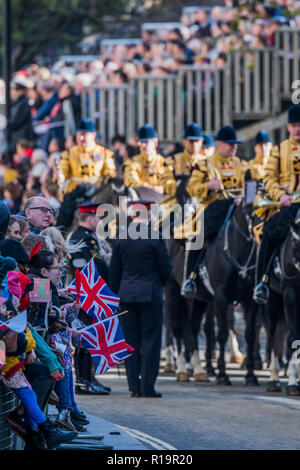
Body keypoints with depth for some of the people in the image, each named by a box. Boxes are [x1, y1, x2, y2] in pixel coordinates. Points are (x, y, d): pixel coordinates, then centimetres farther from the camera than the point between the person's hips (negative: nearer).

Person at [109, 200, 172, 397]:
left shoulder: (120, 238, 3)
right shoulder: (155, 238, -10)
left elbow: (114, 270, 8)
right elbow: (166, 267, -5)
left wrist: (116, 294, 17)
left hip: (127, 295, 4)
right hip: (150, 295, -4)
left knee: (131, 341, 8)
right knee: (150, 341, 0)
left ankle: (134, 386, 8)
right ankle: (147, 386, -3)